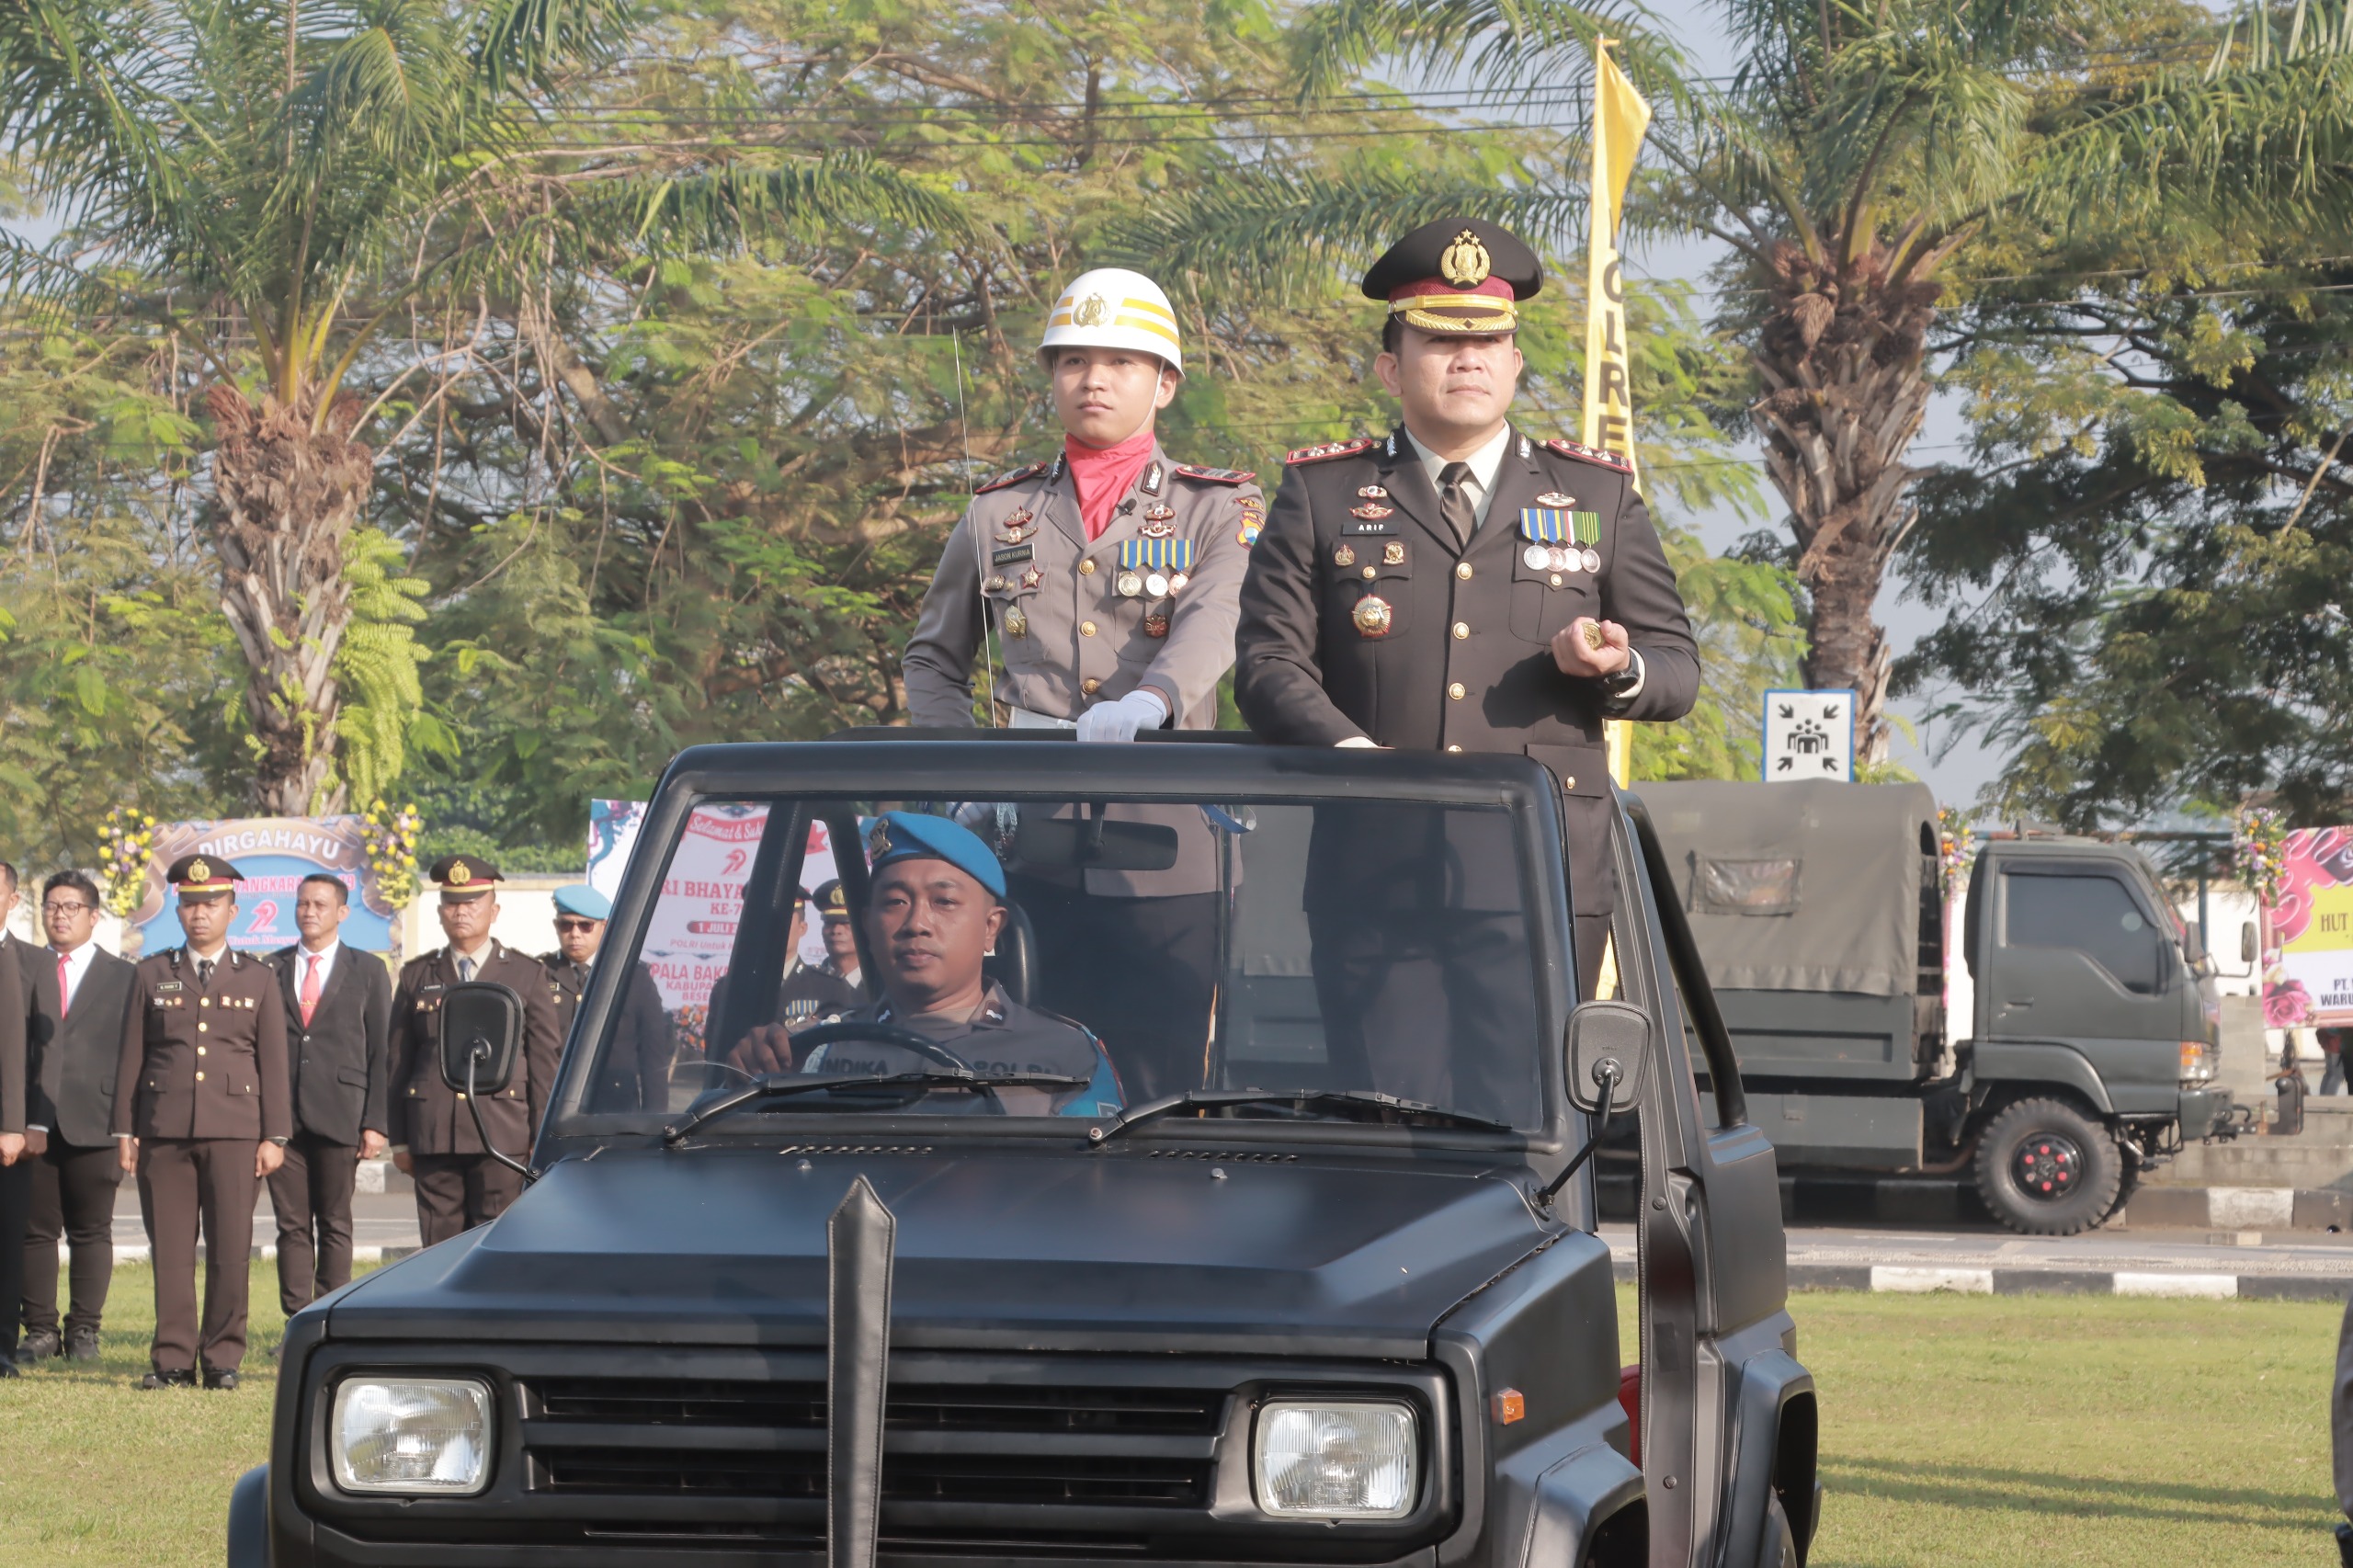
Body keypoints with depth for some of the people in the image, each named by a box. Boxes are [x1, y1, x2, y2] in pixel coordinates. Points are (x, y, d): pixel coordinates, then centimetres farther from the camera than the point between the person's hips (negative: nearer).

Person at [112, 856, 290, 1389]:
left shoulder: (258, 980, 11)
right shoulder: (152, 975, 12)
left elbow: (273, 1065, 8)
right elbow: (130, 1058, 10)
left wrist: (274, 1137, 1)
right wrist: (125, 1130, 4)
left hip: (234, 1132, -1)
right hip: (164, 1130, 1)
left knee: (230, 1250, -4)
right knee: (170, 1249, -1)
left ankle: (223, 1359, 3)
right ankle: (173, 1359, 3)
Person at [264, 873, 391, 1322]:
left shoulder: (368, 971, 8)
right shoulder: (271, 969, 12)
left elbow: (381, 1052, 4)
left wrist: (376, 1123, -4)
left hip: (339, 1116, -2)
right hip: (281, 1115, 2)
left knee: (334, 1226, 1)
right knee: (292, 1226, 0)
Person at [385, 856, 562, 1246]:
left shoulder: (527, 975, 10)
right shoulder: (417, 976, 14)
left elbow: (544, 1060, 7)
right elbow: (398, 1060, 13)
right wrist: (399, 1139, 8)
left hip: (501, 1135, -2)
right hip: (432, 1136, 2)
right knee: (440, 1246, 0)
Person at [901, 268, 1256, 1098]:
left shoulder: (1218, 509, 8)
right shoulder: (998, 514, 17)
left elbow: (1215, 621, -13)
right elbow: (932, 659, 24)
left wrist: (1152, 699, -36)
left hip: (1168, 854, -2)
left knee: (1164, 1084, -5)